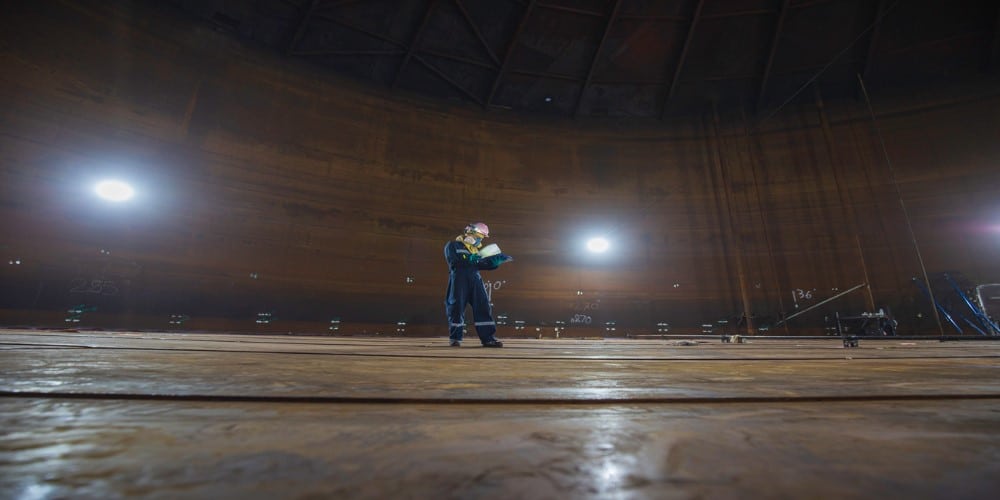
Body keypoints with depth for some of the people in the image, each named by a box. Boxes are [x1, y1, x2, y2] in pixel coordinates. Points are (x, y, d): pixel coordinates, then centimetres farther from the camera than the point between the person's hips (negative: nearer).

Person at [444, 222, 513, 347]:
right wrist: (471, 259, -19)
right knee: (457, 308, -3)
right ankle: (455, 338, 10)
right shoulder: (453, 245, 2)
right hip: (459, 280, -6)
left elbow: (484, 265, 17)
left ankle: (488, 338, 2)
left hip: (475, 280, 6)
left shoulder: (476, 250, 23)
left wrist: (498, 259, 5)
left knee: (483, 307, 0)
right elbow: (454, 261, -15)